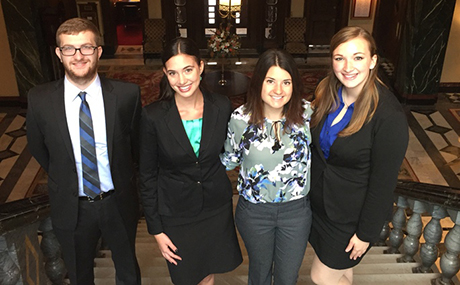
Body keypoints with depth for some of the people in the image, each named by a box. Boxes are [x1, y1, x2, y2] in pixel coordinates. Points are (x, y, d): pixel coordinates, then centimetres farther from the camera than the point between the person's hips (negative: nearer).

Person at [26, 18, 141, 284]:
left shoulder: (127, 94, -16)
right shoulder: (40, 99, -14)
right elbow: (38, 149, 3)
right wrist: (64, 180, 10)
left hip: (119, 202, 0)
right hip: (71, 208, 1)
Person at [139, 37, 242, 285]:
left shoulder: (222, 107, -11)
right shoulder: (153, 116, -17)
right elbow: (147, 176, -9)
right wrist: (156, 230, -6)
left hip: (216, 208, 2)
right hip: (175, 213, -2)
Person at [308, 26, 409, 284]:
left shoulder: (389, 115, -27)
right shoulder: (328, 93, -7)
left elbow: (383, 183, -21)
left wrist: (367, 233, -14)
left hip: (351, 215, -6)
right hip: (319, 202, 6)